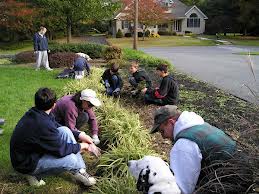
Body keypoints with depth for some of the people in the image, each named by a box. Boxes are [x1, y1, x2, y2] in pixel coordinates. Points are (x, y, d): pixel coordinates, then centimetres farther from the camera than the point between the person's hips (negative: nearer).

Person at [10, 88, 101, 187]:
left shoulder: (36, 112, -6)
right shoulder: (42, 124, -34)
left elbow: (58, 127, 7)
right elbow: (61, 149, -25)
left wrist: (80, 135, -2)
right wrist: (82, 146, -9)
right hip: (27, 163, -9)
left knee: (64, 130, -6)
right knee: (71, 159, -24)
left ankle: (80, 170, -3)